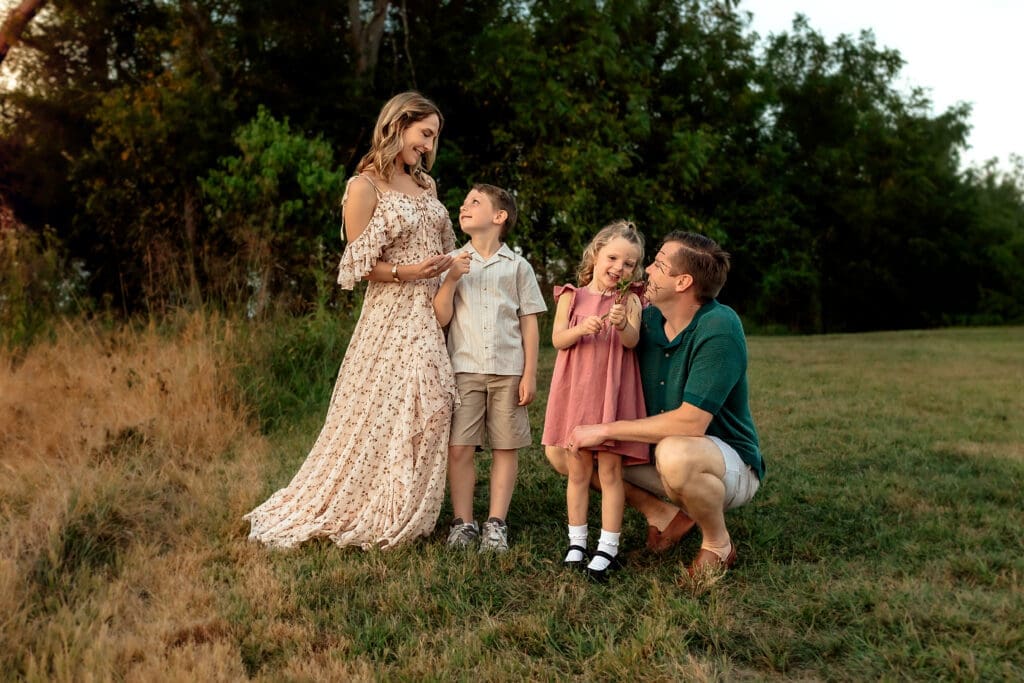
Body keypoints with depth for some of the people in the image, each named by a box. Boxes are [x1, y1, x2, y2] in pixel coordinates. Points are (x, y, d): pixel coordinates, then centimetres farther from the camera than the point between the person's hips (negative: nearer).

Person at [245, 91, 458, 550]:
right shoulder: (364, 187, -6)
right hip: (391, 317, -7)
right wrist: (405, 272, -20)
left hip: (432, 316, 7)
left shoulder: (424, 185, 16)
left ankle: (404, 518, 17)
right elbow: (358, 266, -8)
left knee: (428, 413, 5)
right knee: (380, 416, -6)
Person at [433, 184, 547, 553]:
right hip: (464, 369, 0)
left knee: (506, 447, 4)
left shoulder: (518, 266, 7)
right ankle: (462, 522, 9)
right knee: (459, 447, -3)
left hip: (508, 370, 0)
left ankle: (496, 523, 13)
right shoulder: (453, 262, 9)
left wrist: (529, 374, 0)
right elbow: (440, 318, 2)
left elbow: (529, 324, 6)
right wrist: (451, 280, -11)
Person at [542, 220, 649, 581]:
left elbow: (632, 342, -10)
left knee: (610, 471, 0)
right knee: (578, 471, 9)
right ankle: (577, 542, 20)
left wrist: (622, 324, -31)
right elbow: (557, 339, -2)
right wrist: (581, 329, -21)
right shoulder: (572, 296, 5)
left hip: (612, 392, -1)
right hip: (576, 390, 1)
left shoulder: (629, 301, 4)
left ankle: (608, 548, 7)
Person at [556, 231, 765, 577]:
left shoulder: (719, 327, -25)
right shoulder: (648, 318, -2)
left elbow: (690, 423, -32)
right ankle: (666, 515, 7)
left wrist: (607, 429, -26)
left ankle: (719, 542, -10)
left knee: (675, 453, -42)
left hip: (732, 462, -7)